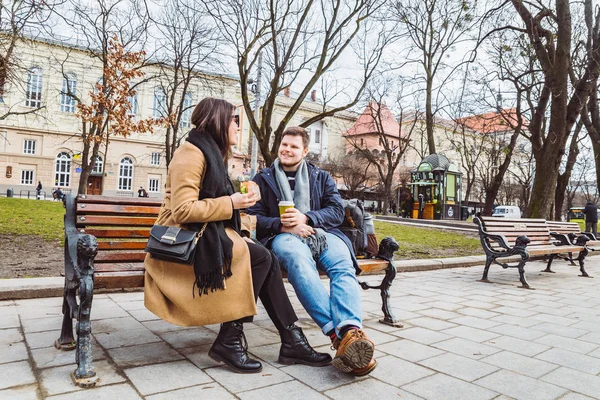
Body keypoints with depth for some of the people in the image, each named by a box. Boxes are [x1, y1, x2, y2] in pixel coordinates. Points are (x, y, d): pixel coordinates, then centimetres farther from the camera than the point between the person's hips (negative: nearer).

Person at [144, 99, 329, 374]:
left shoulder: (210, 153, 17)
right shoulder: (191, 153, -12)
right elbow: (182, 210, -22)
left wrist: (235, 202, 4)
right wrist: (230, 203, -17)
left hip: (201, 236, 8)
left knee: (263, 259, -11)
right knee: (259, 257, -21)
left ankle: (292, 341, -8)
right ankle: (229, 340, -12)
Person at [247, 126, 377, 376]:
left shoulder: (322, 177, 22)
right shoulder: (263, 179, 20)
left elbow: (337, 211, 8)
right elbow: (254, 217, 9)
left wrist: (306, 218, -10)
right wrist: (283, 225, -10)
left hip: (322, 233, 2)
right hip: (284, 235, -2)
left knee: (343, 265, -33)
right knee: (298, 258, -39)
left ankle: (350, 331, -52)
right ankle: (339, 333, -49)